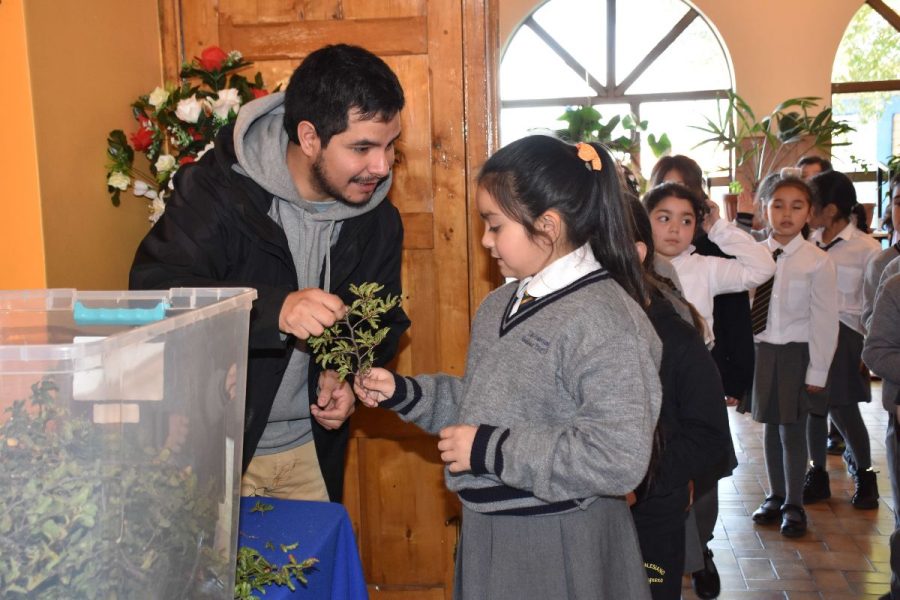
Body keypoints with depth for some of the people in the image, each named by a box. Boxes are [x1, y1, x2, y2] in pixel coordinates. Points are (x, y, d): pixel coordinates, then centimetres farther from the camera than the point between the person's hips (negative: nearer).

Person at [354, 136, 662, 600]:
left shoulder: (606, 320, -22)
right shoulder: (501, 305, 5)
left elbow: (619, 458, -27)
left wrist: (491, 450, -23)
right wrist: (403, 393, 3)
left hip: (560, 548, -7)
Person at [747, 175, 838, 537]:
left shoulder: (817, 261, -9)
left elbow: (825, 320, -8)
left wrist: (817, 370, -9)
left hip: (796, 353, -3)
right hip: (761, 350, 3)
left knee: (793, 429, 4)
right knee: (770, 427, 15)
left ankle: (794, 505, 22)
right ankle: (776, 497, 32)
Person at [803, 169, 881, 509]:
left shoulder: (866, 248, -8)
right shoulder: (811, 242, 5)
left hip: (843, 334, -4)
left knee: (842, 408, 2)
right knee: (811, 405, 9)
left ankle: (864, 474, 25)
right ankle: (817, 474, 24)